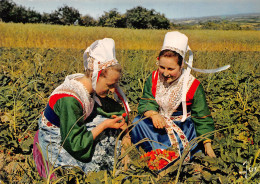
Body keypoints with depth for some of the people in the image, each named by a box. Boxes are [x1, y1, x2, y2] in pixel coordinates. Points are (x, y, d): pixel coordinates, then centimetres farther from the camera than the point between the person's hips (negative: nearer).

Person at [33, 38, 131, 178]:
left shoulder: (90, 87, -11)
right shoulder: (69, 100, -35)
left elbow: (115, 108, 6)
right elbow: (75, 144, -31)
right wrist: (104, 125, -28)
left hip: (72, 130, 8)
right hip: (56, 144, -8)